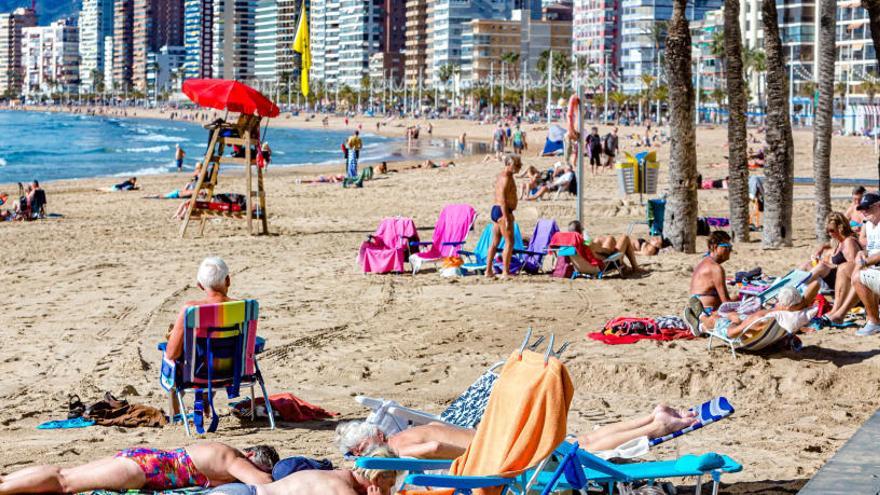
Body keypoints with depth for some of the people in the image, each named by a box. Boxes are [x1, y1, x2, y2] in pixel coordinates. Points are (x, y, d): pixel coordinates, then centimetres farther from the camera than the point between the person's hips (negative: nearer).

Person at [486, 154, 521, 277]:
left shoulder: (502, 175, 17)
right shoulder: (506, 178, -16)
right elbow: (503, 199, -22)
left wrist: (509, 215, 25)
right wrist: (507, 218, -24)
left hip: (495, 210, 10)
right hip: (502, 212, -10)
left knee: (494, 242, 13)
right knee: (509, 242, -7)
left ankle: (488, 270, 16)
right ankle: (505, 272, -8)